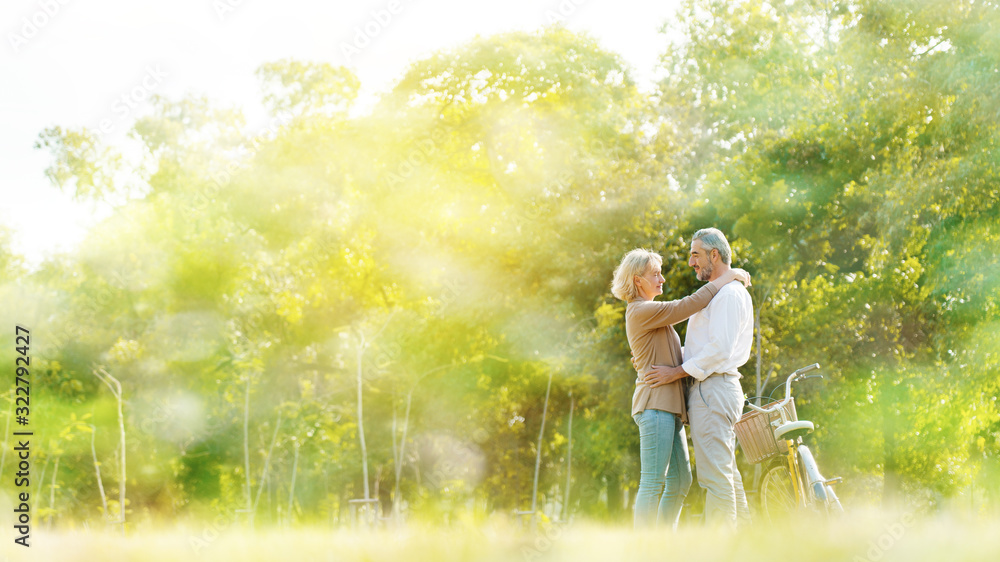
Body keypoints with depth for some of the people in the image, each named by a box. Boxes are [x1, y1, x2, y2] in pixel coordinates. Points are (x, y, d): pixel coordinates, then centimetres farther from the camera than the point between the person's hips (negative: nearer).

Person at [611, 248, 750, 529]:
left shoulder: (648, 311, 24)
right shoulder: (640, 311, -8)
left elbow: (673, 359, 26)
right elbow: (689, 305, -13)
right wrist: (726, 277, -4)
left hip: (670, 406, 10)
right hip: (655, 403, -10)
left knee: (680, 481, 10)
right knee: (653, 483, -12)